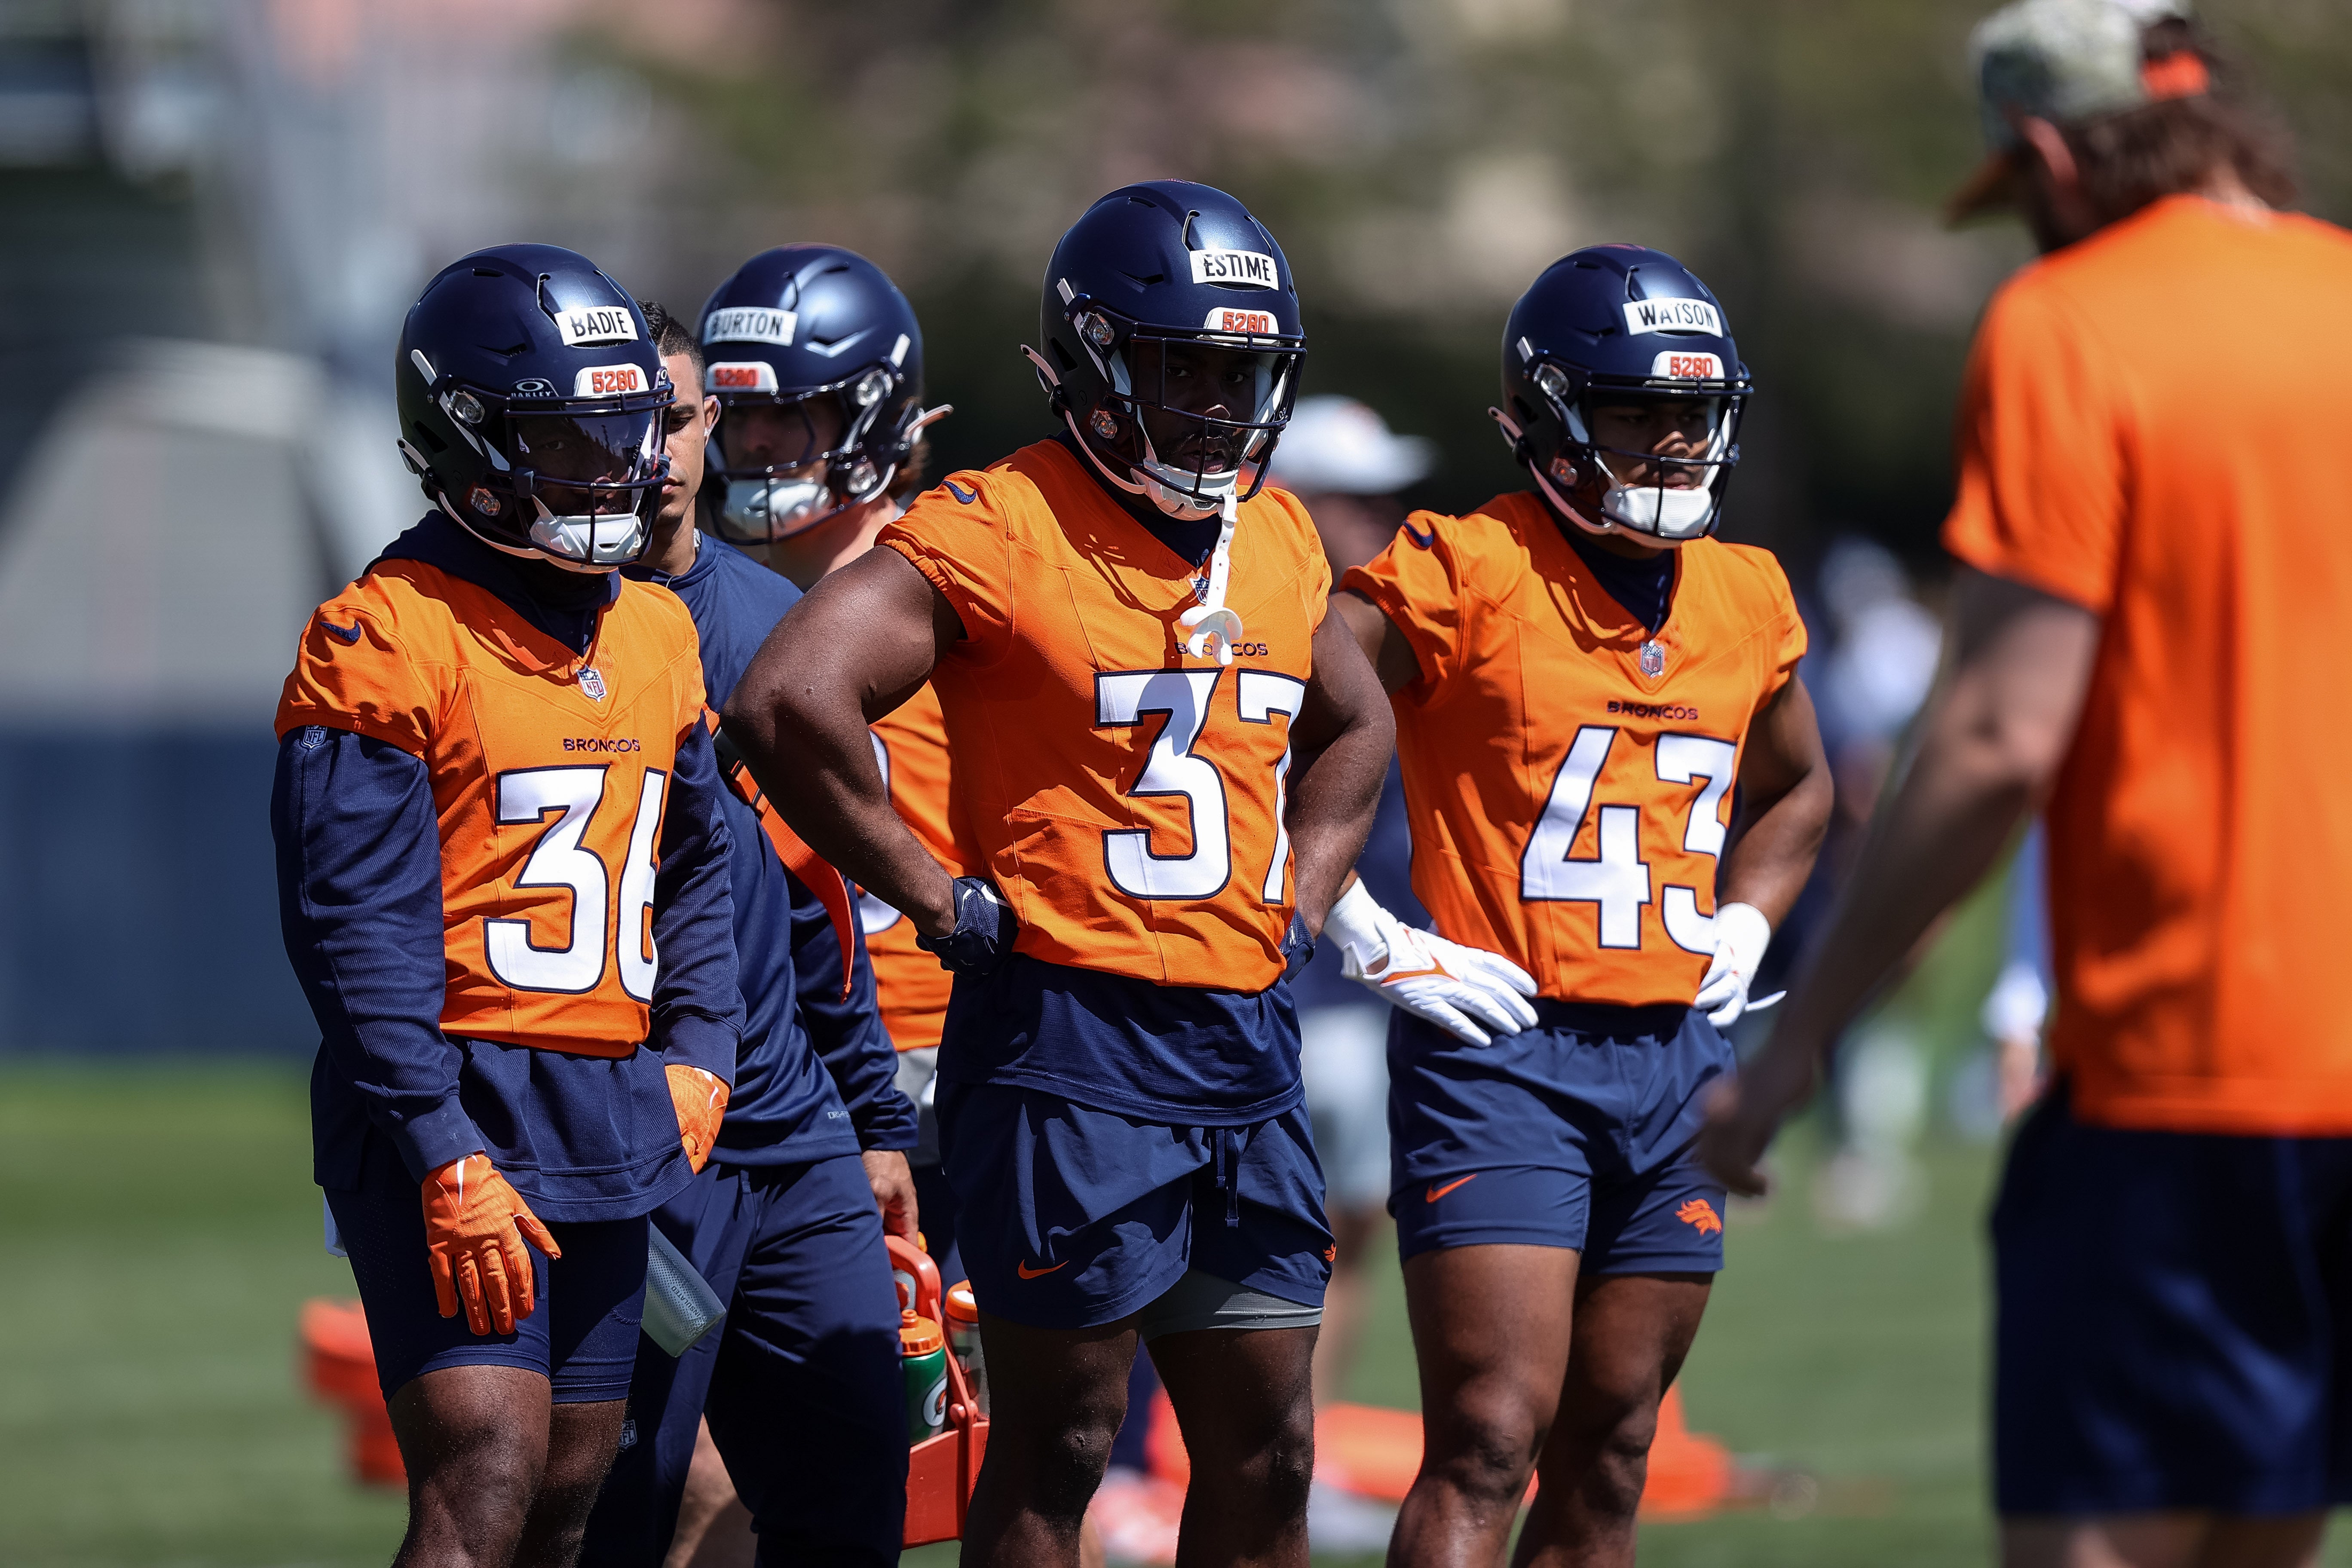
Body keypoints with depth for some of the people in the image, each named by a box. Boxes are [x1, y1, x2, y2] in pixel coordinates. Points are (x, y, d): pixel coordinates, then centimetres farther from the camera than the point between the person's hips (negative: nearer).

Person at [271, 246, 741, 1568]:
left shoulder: (657, 635, 14)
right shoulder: (391, 640, -10)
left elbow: (697, 865, 23)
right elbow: (358, 926, -14)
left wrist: (698, 1052, 7)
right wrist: (447, 1161, -19)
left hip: (613, 1123, 8)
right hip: (456, 1105, -8)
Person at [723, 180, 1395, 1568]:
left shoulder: (1275, 542, 12)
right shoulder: (1001, 531, -11)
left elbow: (1354, 728, 32)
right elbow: (790, 703, -23)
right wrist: (947, 903, -16)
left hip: (1245, 1046, 7)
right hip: (1073, 1046, -7)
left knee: (1266, 1453, 9)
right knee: (1056, 1452, 0)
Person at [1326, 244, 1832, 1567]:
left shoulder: (1746, 601, 11)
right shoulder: (1467, 576, -10)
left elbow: (1797, 788, 31)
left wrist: (1739, 935, 14)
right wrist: (1375, 944, -11)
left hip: (1675, 1062, 7)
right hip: (1504, 1058, -7)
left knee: (1607, 1459, 9)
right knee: (1488, 1445, -15)